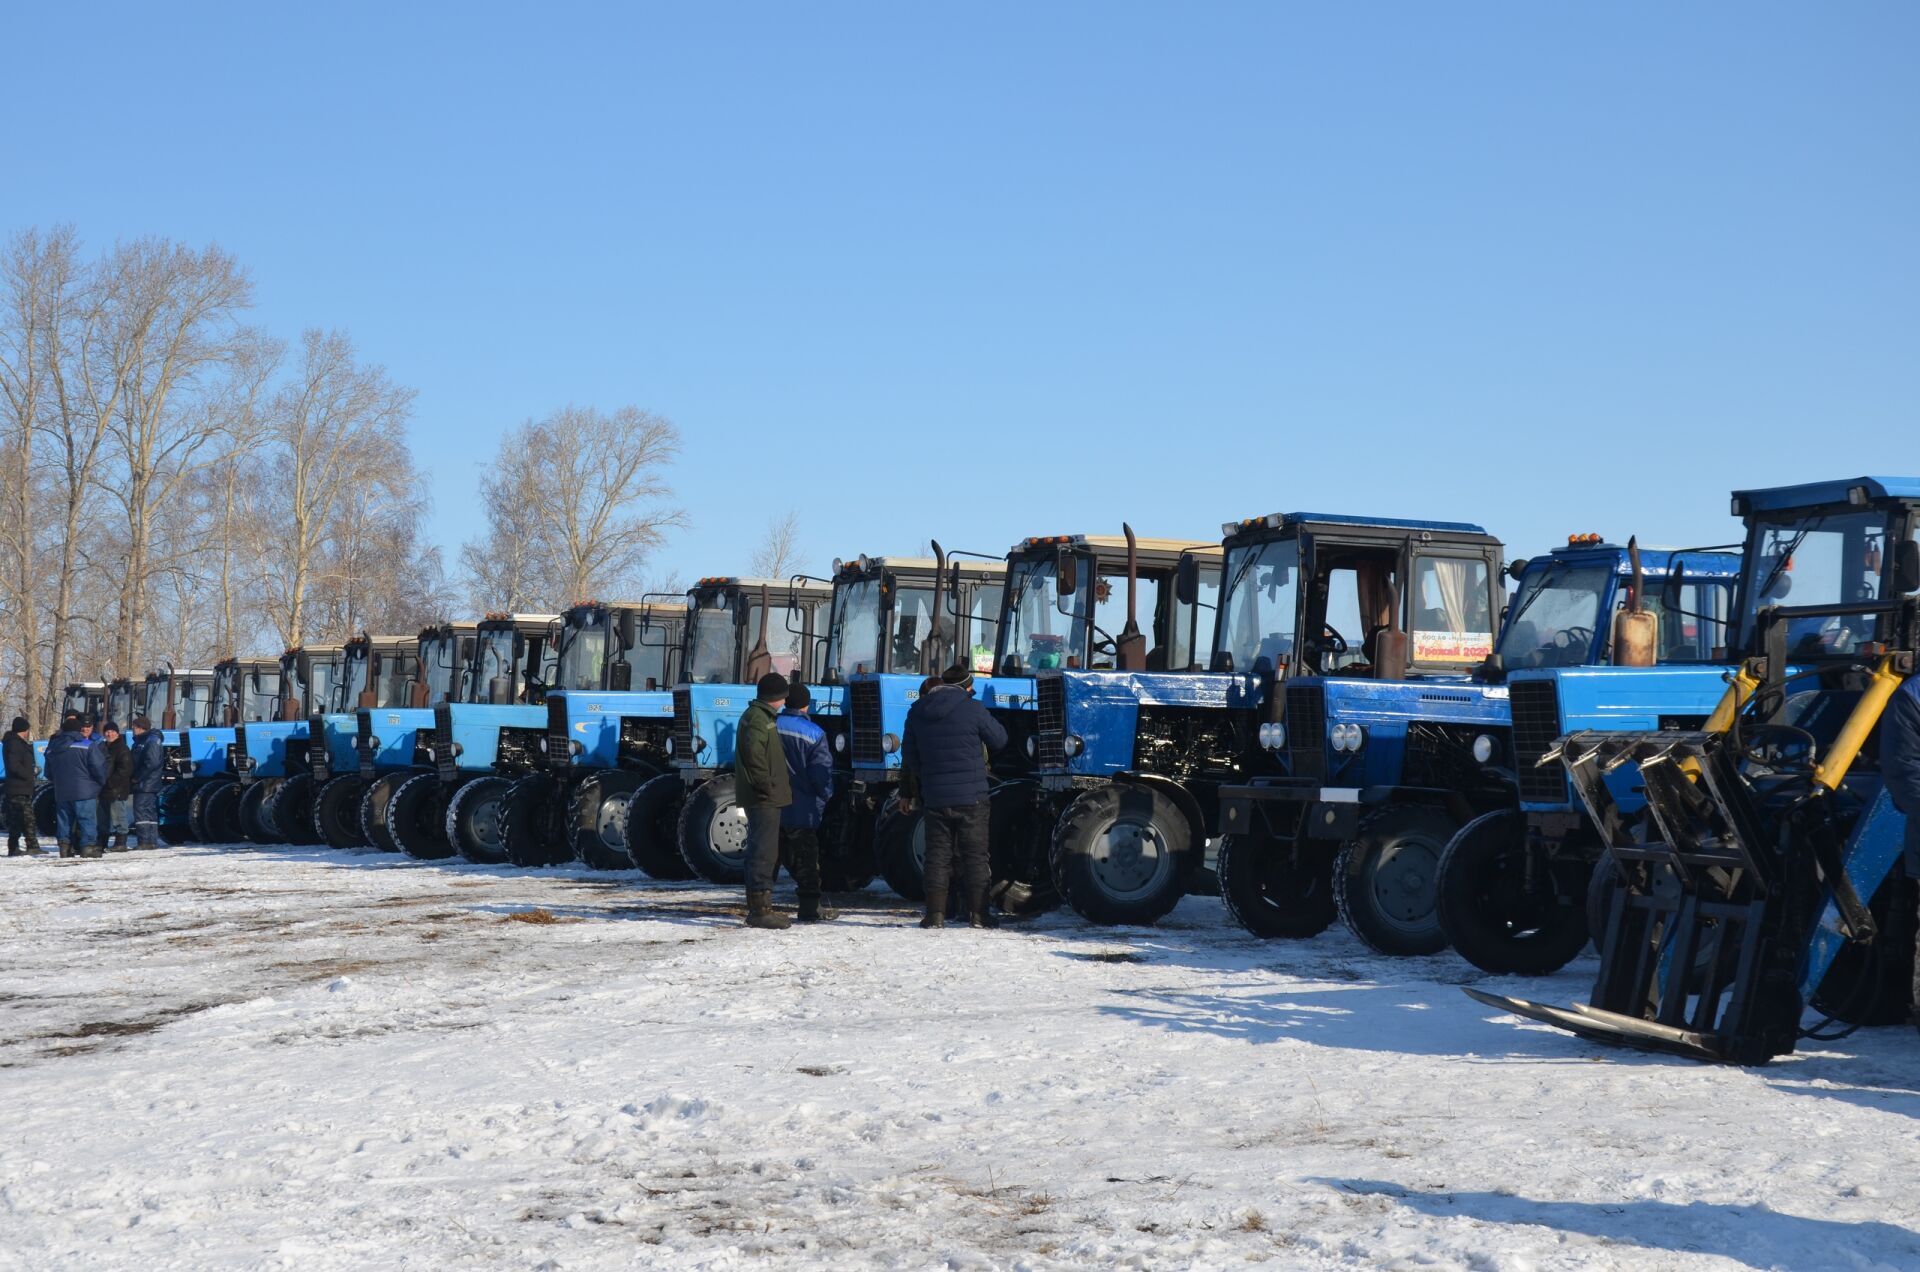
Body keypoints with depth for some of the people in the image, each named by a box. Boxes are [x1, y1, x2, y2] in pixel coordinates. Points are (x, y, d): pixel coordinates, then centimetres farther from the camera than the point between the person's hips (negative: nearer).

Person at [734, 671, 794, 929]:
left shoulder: (763, 716, 21)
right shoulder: (757, 718, -12)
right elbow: (754, 754, -22)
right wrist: (766, 785, -21)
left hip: (766, 798, 11)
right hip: (763, 798, -11)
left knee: (765, 852, 14)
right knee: (764, 852, -11)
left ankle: (759, 907, 20)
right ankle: (760, 909, -12)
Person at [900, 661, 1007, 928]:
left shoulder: (917, 712, 6)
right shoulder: (972, 709, -9)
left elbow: (909, 756, 14)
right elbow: (999, 740, 2)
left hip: (934, 796, 3)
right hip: (971, 796, -3)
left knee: (937, 855, 8)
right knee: (975, 856, 4)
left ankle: (935, 914, 4)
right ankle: (978, 913, 3)